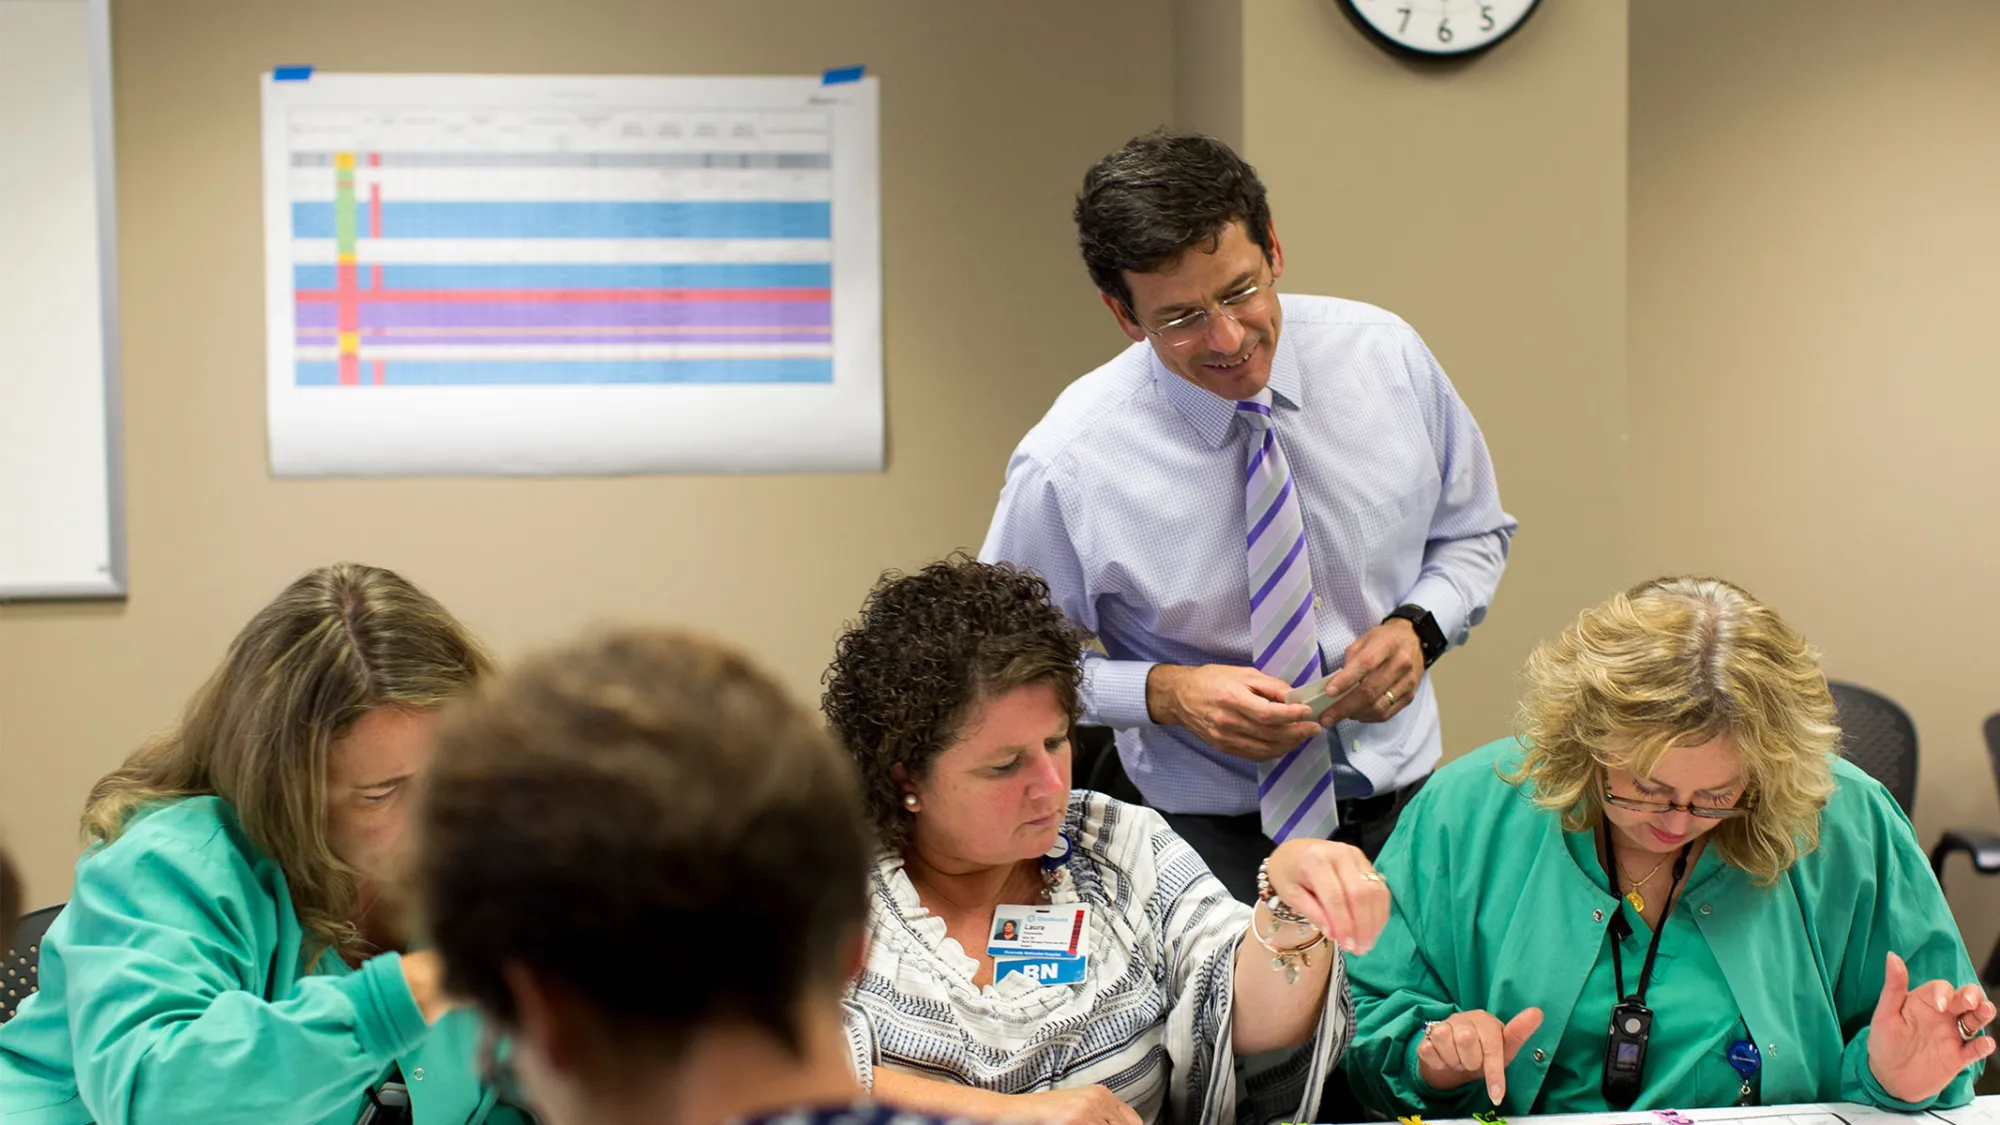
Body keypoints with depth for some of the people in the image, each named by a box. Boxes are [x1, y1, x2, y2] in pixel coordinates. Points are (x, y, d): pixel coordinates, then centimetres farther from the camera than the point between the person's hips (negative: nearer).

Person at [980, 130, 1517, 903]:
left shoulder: (1387, 358, -4)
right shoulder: (1069, 468, -15)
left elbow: (1474, 534, 11)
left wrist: (1419, 627, -9)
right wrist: (1165, 691, -17)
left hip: (1403, 808, 3)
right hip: (1211, 834, -3)